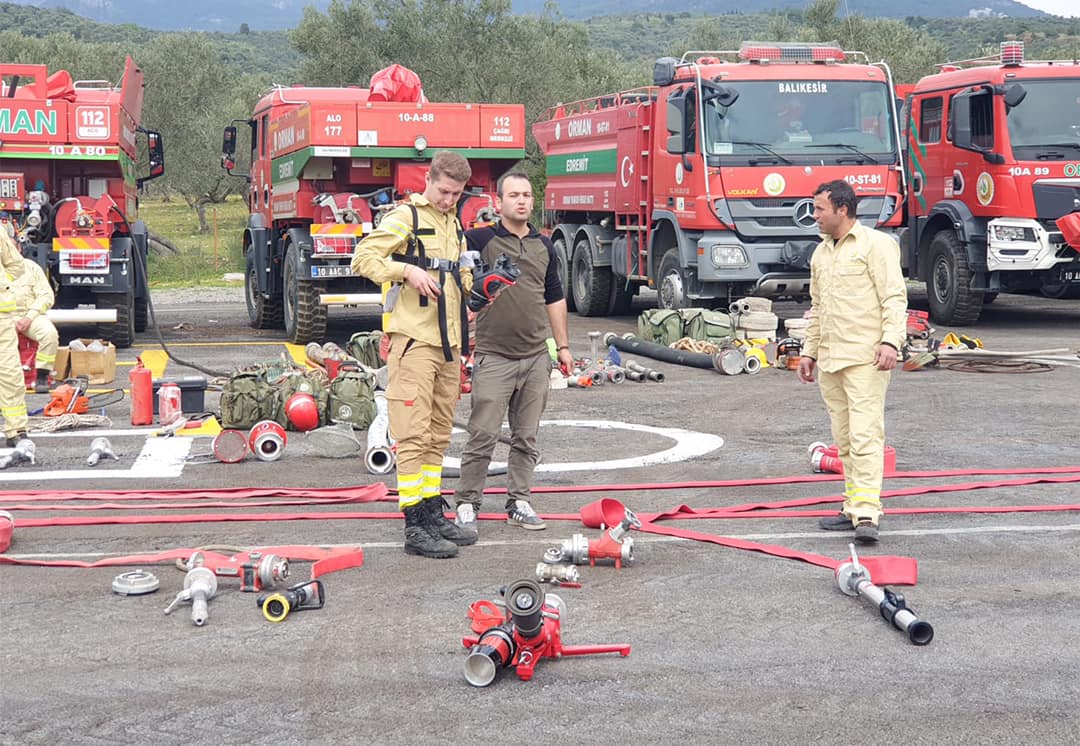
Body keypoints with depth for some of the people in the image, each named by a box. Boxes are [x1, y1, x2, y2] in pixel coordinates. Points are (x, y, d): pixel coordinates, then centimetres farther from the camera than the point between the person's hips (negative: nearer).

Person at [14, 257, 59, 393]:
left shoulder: (31, 267, 8)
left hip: (30, 315, 0)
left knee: (50, 333, -31)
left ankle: (42, 377, -20)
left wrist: (29, 317, -13)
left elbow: (46, 296, 1)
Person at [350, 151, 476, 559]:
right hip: (414, 341, -8)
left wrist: (471, 283, 14)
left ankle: (434, 515, 20)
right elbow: (363, 257, -14)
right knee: (413, 436, -8)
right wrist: (407, 270, -24)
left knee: (438, 436, 13)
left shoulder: (454, 225, 20)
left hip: (448, 342, 8)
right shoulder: (406, 217, -5)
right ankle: (415, 528, -8)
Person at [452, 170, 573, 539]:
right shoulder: (480, 240, -3)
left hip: (536, 356, 5)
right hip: (494, 356, -5)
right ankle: (467, 505, 3)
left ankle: (518, 502, 17)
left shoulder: (544, 246, 14)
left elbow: (554, 298, 21)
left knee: (526, 437, 9)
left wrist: (563, 345, 18)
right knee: (483, 435, -5)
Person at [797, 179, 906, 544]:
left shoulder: (875, 244, -5)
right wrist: (809, 352, 22)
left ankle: (866, 515, -19)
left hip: (865, 359, -8)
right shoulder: (821, 253, 19)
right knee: (844, 440, 9)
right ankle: (854, 508, 15)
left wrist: (890, 341, -22)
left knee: (866, 435, -14)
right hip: (830, 362, 8)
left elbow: (895, 297, -11)